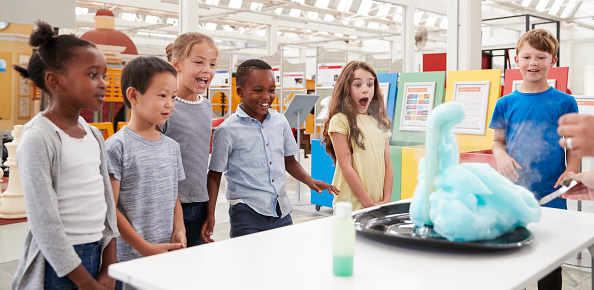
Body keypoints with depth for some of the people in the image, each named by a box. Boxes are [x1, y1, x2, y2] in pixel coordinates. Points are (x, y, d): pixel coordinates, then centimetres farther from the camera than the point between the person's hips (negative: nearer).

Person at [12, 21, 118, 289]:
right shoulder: (38, 139, -16)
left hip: (96, 255, 6)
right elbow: (44, 222, -18)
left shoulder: (94, 135, 6)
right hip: (59, 265, -6)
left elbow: (107, 203, 8)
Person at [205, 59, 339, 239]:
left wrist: (310, 182, 3)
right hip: (247, 213, -4)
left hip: (282, 212, 5)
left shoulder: (280, 122, 7)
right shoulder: (227, 131, -6)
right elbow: (215, 174, 0)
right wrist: (210, 215, -5)